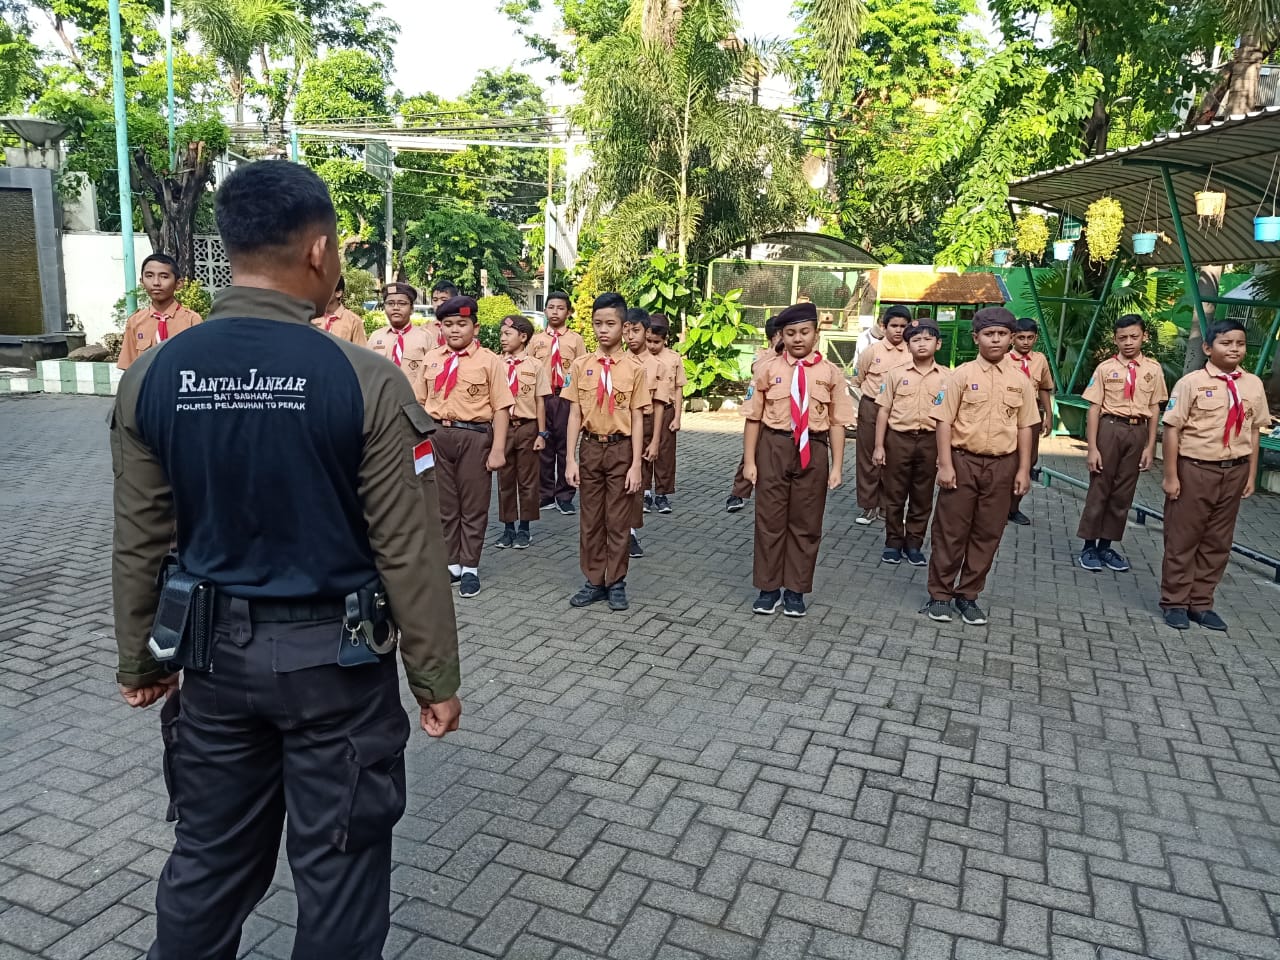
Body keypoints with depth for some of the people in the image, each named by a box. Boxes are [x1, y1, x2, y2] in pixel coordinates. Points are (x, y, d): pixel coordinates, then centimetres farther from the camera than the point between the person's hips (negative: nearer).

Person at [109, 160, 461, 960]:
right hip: (334, 656, -4)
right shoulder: (365, 381, -18)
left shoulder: (152, 376, -5)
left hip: (213, 653, 5)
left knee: (209, 857, 23)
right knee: (338, 867, 15)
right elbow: (408, 553, -14)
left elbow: (139, 543, 3)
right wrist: (436, 677, -3)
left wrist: (139, 660, 17)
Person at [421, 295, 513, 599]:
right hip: (437, 435, 4)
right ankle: (451, 564, 24)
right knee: (443, 503, 11)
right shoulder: (431, 360, 7)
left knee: (473, 505, 6)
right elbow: (422, 402, 12)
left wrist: (498, 449, -11)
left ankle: (470, 568, 17)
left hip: (474, 436, -4)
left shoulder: (488, 361, -5)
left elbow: (501, 408, -7)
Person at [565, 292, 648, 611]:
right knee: (590, 519, 10)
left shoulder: (634, 369, -5)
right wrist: (571, 459, -3)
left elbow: (637, 419, -5)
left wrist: (635, 464, -9)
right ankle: (594, 581, 21)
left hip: (621, 448, -2)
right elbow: (575, 414, 1)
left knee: (619, 520, 6)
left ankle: (616, 583, 19)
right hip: (590, 447, 2)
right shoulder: (581, 365, 1)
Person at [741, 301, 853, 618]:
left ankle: (795, 590, 23)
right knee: (769, 519, 7)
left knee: (806, 523, 9)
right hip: (774, 448, 0)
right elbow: (753, 418, 0)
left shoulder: (830, 373, 1)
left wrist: (836, 467, -2)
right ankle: (769, 588, 21)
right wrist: (750, 461, -3)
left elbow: (837, 423, 1)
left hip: (813, 451, 1)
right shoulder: (767, 369, 0)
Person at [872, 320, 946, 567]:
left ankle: (914, 544, 23)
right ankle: (893, 542, 21)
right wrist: (879, 446, -2)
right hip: (898, 438, 0)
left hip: (930, 441, 1)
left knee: (922, 497, 10)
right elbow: (884, 411, 1)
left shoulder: (946, 378, 1)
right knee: (894, 494, 7)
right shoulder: (897, 375, 0)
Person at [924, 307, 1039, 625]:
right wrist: (945, 465, -11)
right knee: (951, 530, 3)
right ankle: (940, 594, 15)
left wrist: (1023, 469, 5)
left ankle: (968, 595, 21)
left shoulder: (1020, 380, 5)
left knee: (988, 533, 8)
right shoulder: (961, 375, -4)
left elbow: (1024, 427, 9)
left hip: (1002, 465, 3)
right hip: (963, 461, -3)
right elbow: (944, 422, -6)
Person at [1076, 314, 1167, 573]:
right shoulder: (1105, 368, -3)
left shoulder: (1153, 369, 4)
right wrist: (1092, 447, -9)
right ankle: (1089, 546, 14)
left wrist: (1150, 446, 4)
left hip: (1138, 431, 3)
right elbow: (1094, 408, -4)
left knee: (1124, 491, 9)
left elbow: (1154, 409, 7)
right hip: (1109, 427, -3)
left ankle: (1106, 546, 21)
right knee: (1099, 487, 3)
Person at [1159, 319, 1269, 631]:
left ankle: (1201, 602, 25)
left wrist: (1251, 475, 9)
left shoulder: (1253, 385, 4)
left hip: (1234, 471, 5)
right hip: (1195, 469, -4)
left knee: (1218, 541, 12)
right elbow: (1172, 430, -10)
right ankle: (1175, 602, 19)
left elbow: (1253, 432, 10)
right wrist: (1171, 476, -11)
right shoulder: (1191, 383, -10)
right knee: (1182, 538, 5)